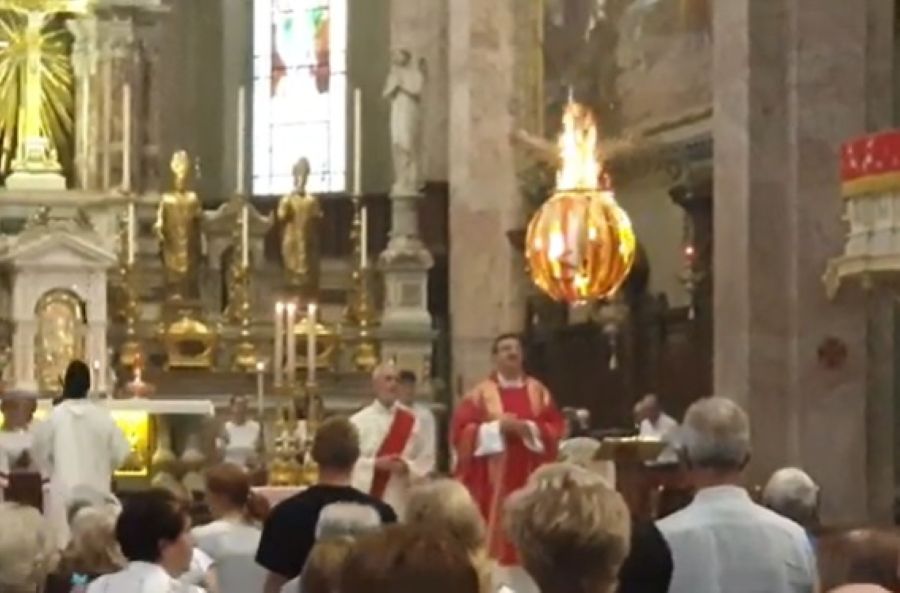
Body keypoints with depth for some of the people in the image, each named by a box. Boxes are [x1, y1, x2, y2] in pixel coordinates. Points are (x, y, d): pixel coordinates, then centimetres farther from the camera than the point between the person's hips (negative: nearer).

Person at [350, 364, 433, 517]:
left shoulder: (410, 420, 5)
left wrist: (407, 467, -12)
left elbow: (427, 459, 6)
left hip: (401, 504, 2)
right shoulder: (359, 421, -2)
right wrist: (375, 464, -14)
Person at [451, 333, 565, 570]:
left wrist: (528, 428, -12)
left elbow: (556, 428, 4)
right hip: (492, 479, -2)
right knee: (494, 533, -5)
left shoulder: (538, 391, 9)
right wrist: (497, 427, -14)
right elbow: (461, 430, -5)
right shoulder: (481, 393, 1)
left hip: (529, 477, 2)